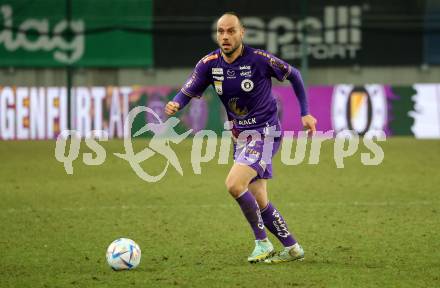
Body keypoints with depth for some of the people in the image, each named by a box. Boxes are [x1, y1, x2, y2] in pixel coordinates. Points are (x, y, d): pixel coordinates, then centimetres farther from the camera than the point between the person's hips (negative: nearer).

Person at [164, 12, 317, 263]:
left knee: (234, 184, -24)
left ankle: (262, 243, -10)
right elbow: (187, 92, 0)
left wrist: (305, 113, 0)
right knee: (258, 201, 6)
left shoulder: (259, 59, -16)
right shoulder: (209, 64, -4)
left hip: (266, 132, -6)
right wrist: (175, 105, -24)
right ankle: (292, 249, 21)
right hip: (241, 136, 6)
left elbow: (293, 75, -1)